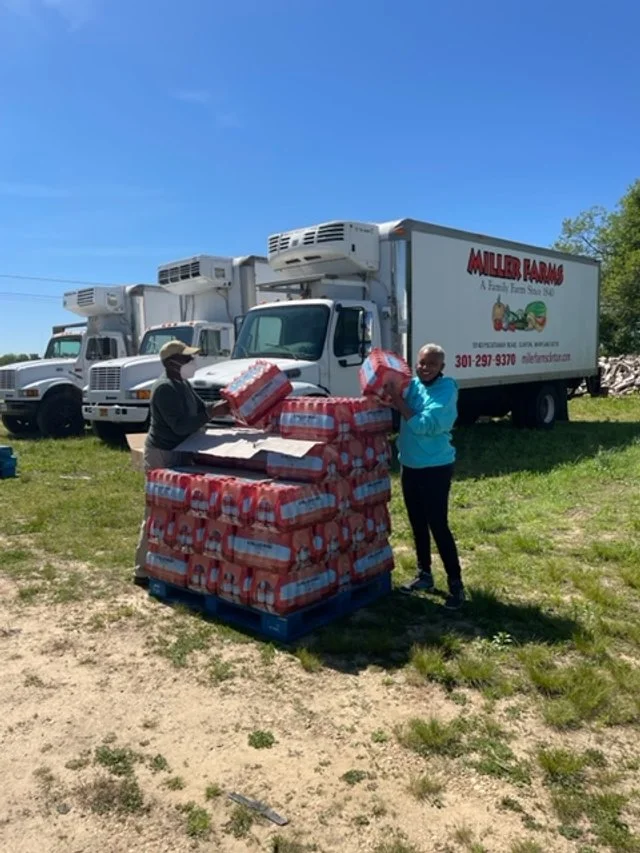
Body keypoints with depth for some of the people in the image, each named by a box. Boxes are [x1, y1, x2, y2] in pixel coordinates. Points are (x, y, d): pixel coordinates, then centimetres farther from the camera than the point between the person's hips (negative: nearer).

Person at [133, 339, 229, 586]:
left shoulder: (182, 384, 10)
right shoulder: (165, 389, -21)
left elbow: (199, 409, 16)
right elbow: (180, 425, -27)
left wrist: (221, 406, -1)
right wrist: (212, 413, -26)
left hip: (177, 454, 10)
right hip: (162, 455, -10)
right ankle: (143, 571, 4)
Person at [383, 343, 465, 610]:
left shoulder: (447, 390, -15)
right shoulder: (412, 385, 5)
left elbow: (424, 425, -24)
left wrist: (398, 401, -19)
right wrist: (388, 395, -11)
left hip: (436, 468, -7)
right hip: (410, 466, 7)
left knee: (438, 526, -5)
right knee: (418, 524, 16)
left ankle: (456, 585, 6)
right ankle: (424, 575, 31)